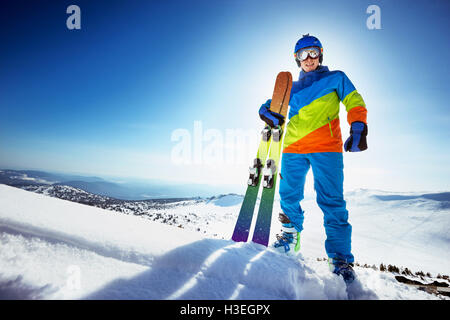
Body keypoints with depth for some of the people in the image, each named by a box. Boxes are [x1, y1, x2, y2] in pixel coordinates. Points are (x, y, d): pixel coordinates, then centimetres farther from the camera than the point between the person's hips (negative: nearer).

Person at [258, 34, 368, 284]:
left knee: (331, 202, -9)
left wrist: (358, 131, -8)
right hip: (294, 147, 3)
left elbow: (355, 104, 9)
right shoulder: (292, 87, 24)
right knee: (288, 197, 4)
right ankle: (290, 237, 26)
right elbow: (274, 103, 19)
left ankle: (340, 258, -1)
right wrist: (267, 111, -6)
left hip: (326, 147, -3)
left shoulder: (336, 78, 17)